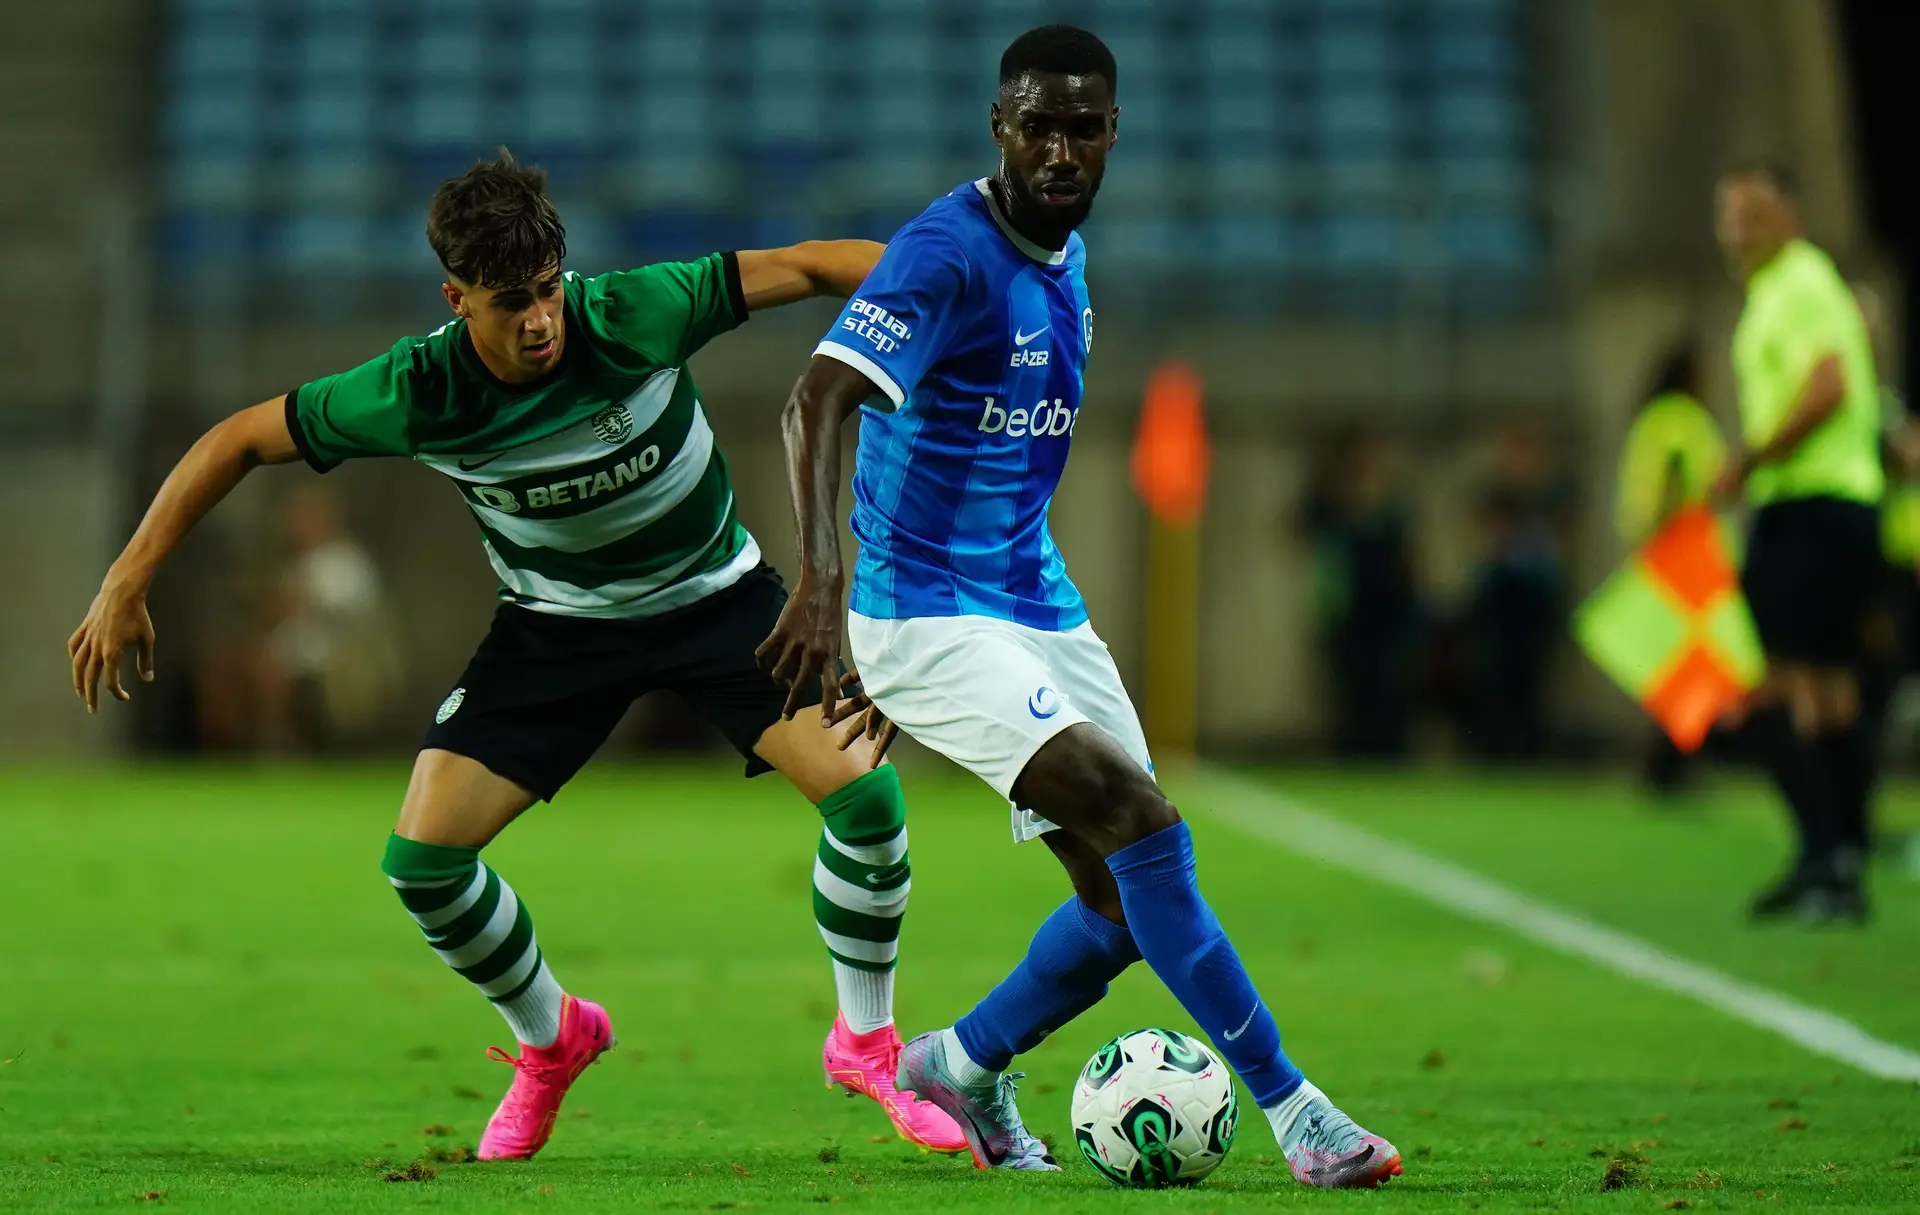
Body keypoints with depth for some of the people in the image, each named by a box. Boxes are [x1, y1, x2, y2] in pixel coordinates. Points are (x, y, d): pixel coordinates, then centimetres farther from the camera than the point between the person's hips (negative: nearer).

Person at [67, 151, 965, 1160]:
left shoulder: (630, 318, -29)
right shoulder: (417, 393, -25)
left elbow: (807, 266, -24)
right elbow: (239, 440, -13)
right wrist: (126, 584, -13)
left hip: (713, 595, -1)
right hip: (557, 619, 1)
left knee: (863, 790, -21)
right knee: (423, 858, -11)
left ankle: (866, 1042, 4)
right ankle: (549, 1040, 19)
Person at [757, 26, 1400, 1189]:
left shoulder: (1066, 259, 9)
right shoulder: (948, 253, -18)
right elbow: (819, 399, -32)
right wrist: (824, 578, -48)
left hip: (1036, 605, 9)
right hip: (927, 616, -9)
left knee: (1129, 898, 6)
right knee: (1146, 829, -21)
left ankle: (962, 1066, 30)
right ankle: (1292, 1108, -15)